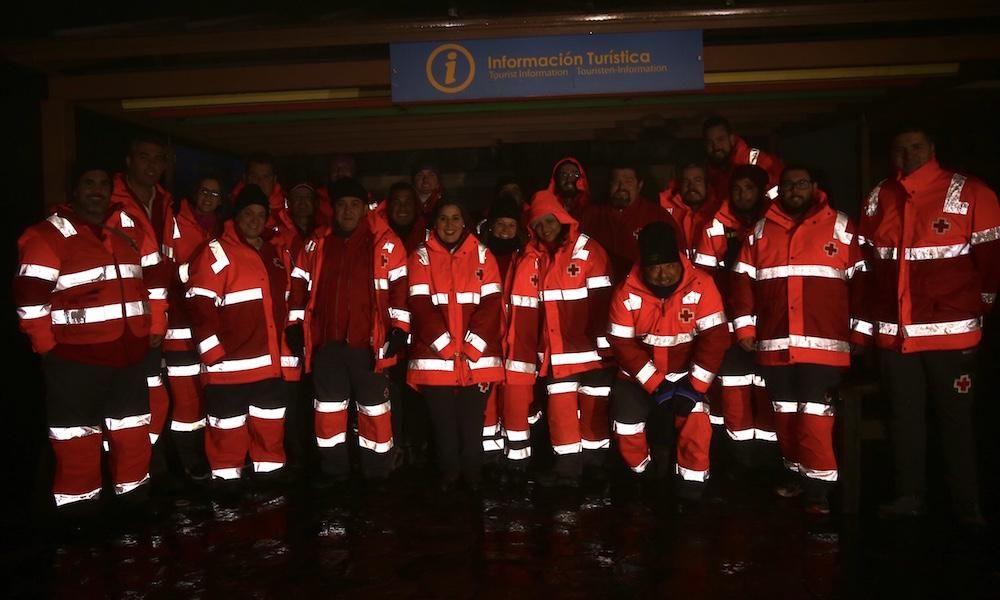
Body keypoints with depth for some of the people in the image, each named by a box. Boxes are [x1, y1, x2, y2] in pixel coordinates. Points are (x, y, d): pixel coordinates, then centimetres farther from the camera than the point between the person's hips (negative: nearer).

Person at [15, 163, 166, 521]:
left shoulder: (132, 230, 9)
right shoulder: (50, 235, -8)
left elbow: (155, 280, 15)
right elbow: (30, 296, -12)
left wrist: (155, 328, 11)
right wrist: (47, 346, -10)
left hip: (129, 351, 5)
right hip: (76, 356, -5)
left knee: (133, 427, 15)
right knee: (77, 433, 6)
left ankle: (134, 492, 31)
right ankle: (78, 503, 20)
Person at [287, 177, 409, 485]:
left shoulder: (386, 243, -3)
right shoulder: (317, 244, 10)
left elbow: (399, 286, -5)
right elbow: (301, 285, 15)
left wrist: (399, 327, -9)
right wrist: (295, 324, 11)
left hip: (368, 341, -4)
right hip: (326, 340, 4)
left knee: (374, 408, 7)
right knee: (328, 406, 13)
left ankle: (376, 474, 21)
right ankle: (333, 469, 28)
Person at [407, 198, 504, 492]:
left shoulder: (482, 255, 7)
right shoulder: (421, 256, 5)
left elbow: (491, 304, 0)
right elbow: (421, 306, -3)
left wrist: (470, 347, -10)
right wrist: (446, 346, -12)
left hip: (477, 356, 0)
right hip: (435, 355, 0)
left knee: (472, 419, 5)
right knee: (443, 421, 6)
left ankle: (473, 474, 20)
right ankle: (448, 474, 21)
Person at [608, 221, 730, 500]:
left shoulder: (701, 285, -17)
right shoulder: (627, 292, -16)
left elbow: (714, 338, -16)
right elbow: (623, 344, -15)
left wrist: (695, 384, -20)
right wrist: (655, 383, -20)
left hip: (685, 371, 0)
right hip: (640, 373, 1)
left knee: (696, 419, -20)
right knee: (627, 425, -8)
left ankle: (692, 479, 4)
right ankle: (643, 475, 24)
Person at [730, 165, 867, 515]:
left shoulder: (841, 228, 4)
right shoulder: (760, 231, 11)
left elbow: (859, 281, 2)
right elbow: (744, 281, 10)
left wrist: (859, 334, -1)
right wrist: (744, 327, 4)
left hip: (823, 343, -3)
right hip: (774, 344, 4)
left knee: (815, 415, -8)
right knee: (784, 414, 12)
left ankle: (818, 487, 2)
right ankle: (797, 473, 30)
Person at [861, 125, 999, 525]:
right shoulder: (878, 199, 9)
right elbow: (864, 262, 15)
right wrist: (868, 319, 15)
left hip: (950, 331, -4)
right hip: (893, 333, 4)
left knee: (956, 418, 6)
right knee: (904, 416, 13)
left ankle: (966, 504, 19)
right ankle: (909, 496, 25)